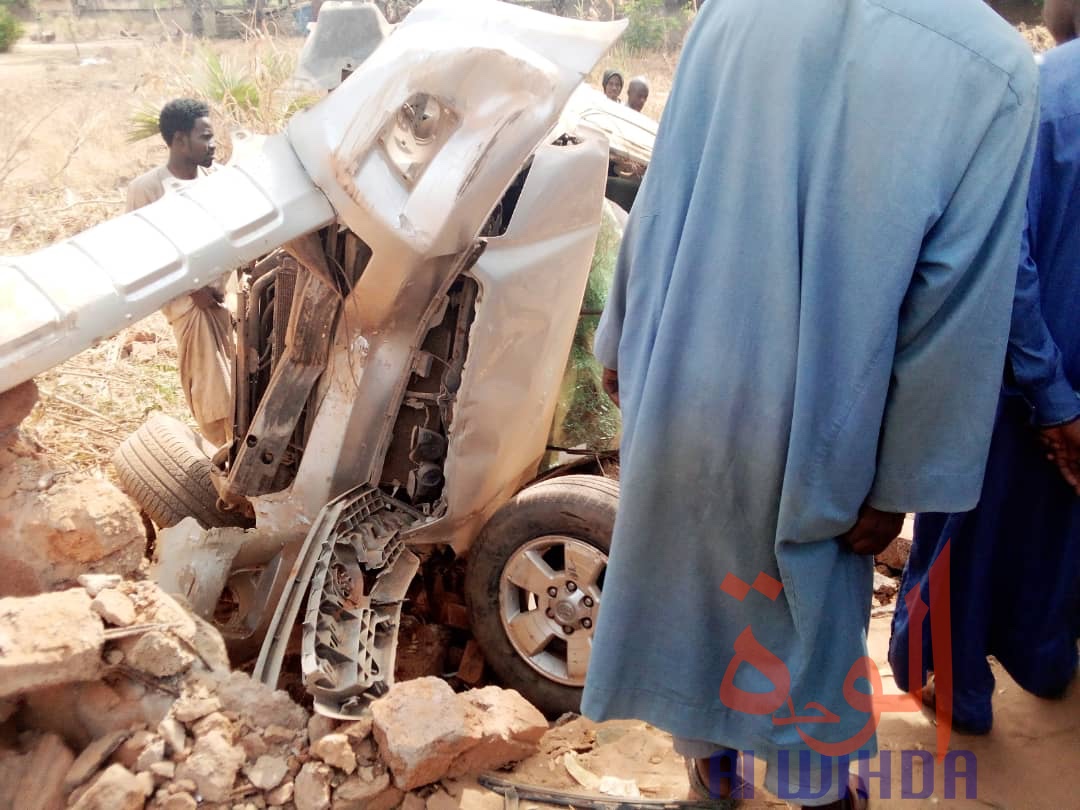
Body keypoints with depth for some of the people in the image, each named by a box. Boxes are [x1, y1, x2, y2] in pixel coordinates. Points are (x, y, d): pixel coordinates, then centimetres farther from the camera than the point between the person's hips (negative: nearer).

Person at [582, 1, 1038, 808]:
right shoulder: (993, 67, -15)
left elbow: (658, 201, 1)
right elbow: (957, 314, -15)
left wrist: (621, 342, 14)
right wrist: (900, 485, -5)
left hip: (683, 389, 3)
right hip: (807, 430, -3)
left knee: (693, 580, 24)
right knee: (810, 610, 21)